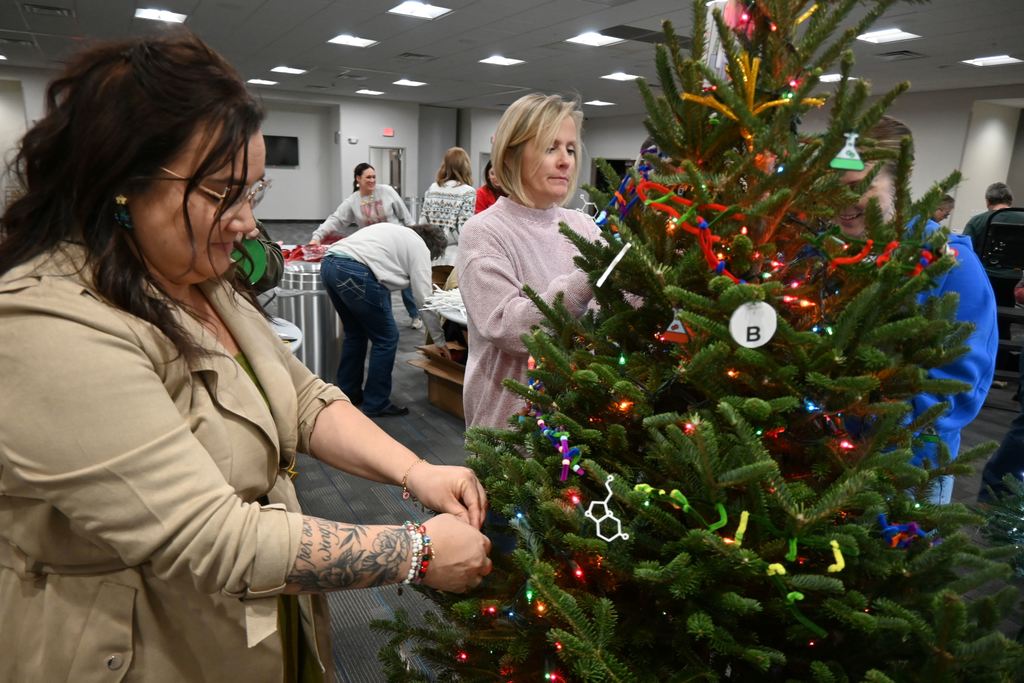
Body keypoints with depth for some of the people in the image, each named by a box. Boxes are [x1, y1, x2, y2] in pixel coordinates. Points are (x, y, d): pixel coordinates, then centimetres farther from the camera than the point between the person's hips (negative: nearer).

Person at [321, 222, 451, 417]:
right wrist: (439, 339, 13)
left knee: (355, 333, 25)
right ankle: (376, 404, 12)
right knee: (386, 339, 5)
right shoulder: (420, 247, 7)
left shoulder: (394, 231, 30)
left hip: (328, 263, 9)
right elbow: (424, 298, 5)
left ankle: (348, 393, 34)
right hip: (354, 272, -9)